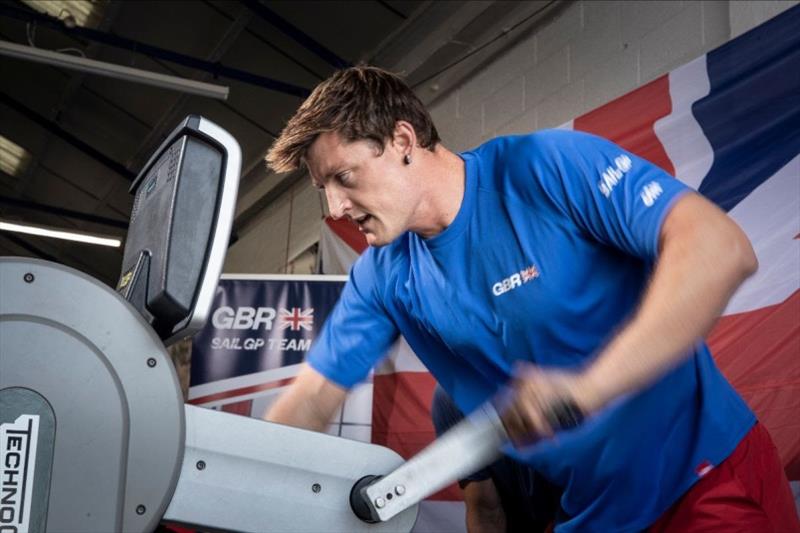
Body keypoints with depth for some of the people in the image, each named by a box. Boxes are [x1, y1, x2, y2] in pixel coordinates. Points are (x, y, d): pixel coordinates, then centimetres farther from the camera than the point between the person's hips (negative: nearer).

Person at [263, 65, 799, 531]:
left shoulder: (548, 167, -19)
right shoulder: (382, 278, 0)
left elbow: (721, 249, -30)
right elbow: (312, 401, 5)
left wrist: (588, 386, -40)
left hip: (712, 477, -5)